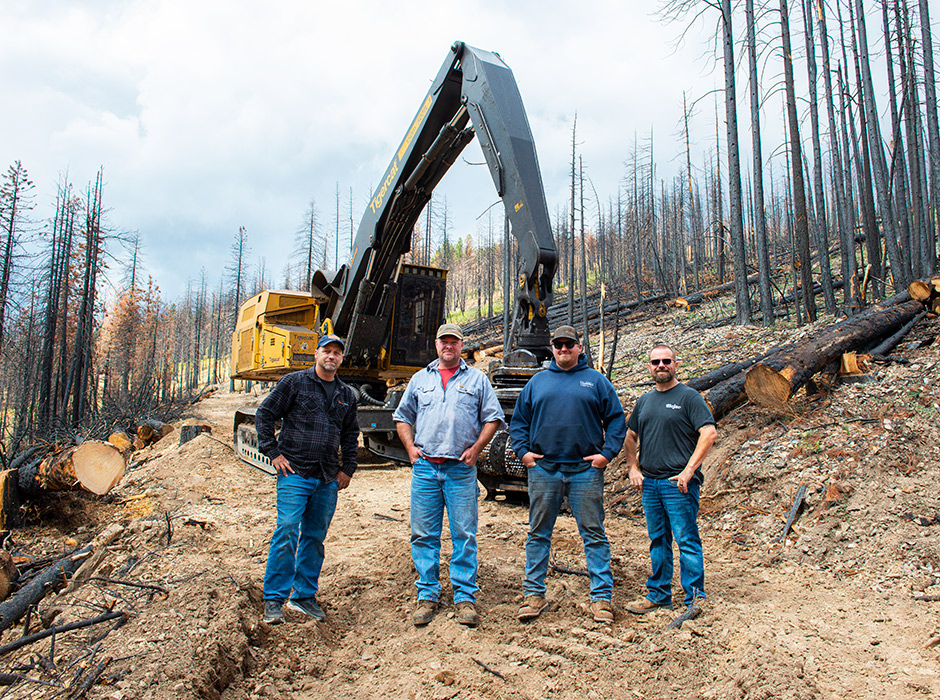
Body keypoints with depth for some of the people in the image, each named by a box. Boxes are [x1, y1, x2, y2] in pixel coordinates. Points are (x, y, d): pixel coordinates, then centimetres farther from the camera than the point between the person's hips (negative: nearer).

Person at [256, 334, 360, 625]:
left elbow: (351, 434, 23)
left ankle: (304, 596, 22)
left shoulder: (347, 395, 13)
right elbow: (264, 415, 1)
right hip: (295, 473, -5)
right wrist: (273, 452, -5)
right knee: (286, 533, -9)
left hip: (328, 480, 5)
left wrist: (348, 468, 16)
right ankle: (274, 599, 3)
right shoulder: (294, 382, -1)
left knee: (315, 537, 10)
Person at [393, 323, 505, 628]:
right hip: (425, 467, 2)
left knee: (464, 535, 0)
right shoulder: (420, 379, 14)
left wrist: (476, 448, -2)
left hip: (461, 469, -2)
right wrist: (410, 448, 6)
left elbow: (493, 417, 9)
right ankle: (427, 595, 16)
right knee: (423, 534, 4)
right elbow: (402, 416, 20)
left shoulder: (477, 379, 9)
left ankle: (465, 597, 10)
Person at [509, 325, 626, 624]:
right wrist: (522, 451, 1)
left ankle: (602, 596, 12)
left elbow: (616, 420, 7)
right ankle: (534, 593, 18)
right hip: (543, 469, 2)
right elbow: (518, 420, 14)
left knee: (594, 534, 3)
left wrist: (607, 453, -4)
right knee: (538, 533, 7)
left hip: (585, 470, -1)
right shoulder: (537, 382, 12)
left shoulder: (596, 381, 7)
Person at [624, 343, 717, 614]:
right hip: (649, 482, 6)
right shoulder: (644, 400, 15)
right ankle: (658, 594, 23)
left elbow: (709, 433, -13)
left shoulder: (689, 396, -4)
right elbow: (631, 436, 24)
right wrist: (633, 468, 11)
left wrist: (689, 471, -17)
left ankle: (695, 599, 8)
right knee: (658, 541, 14)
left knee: (687, 540, -2)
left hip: (678, 482, -6)